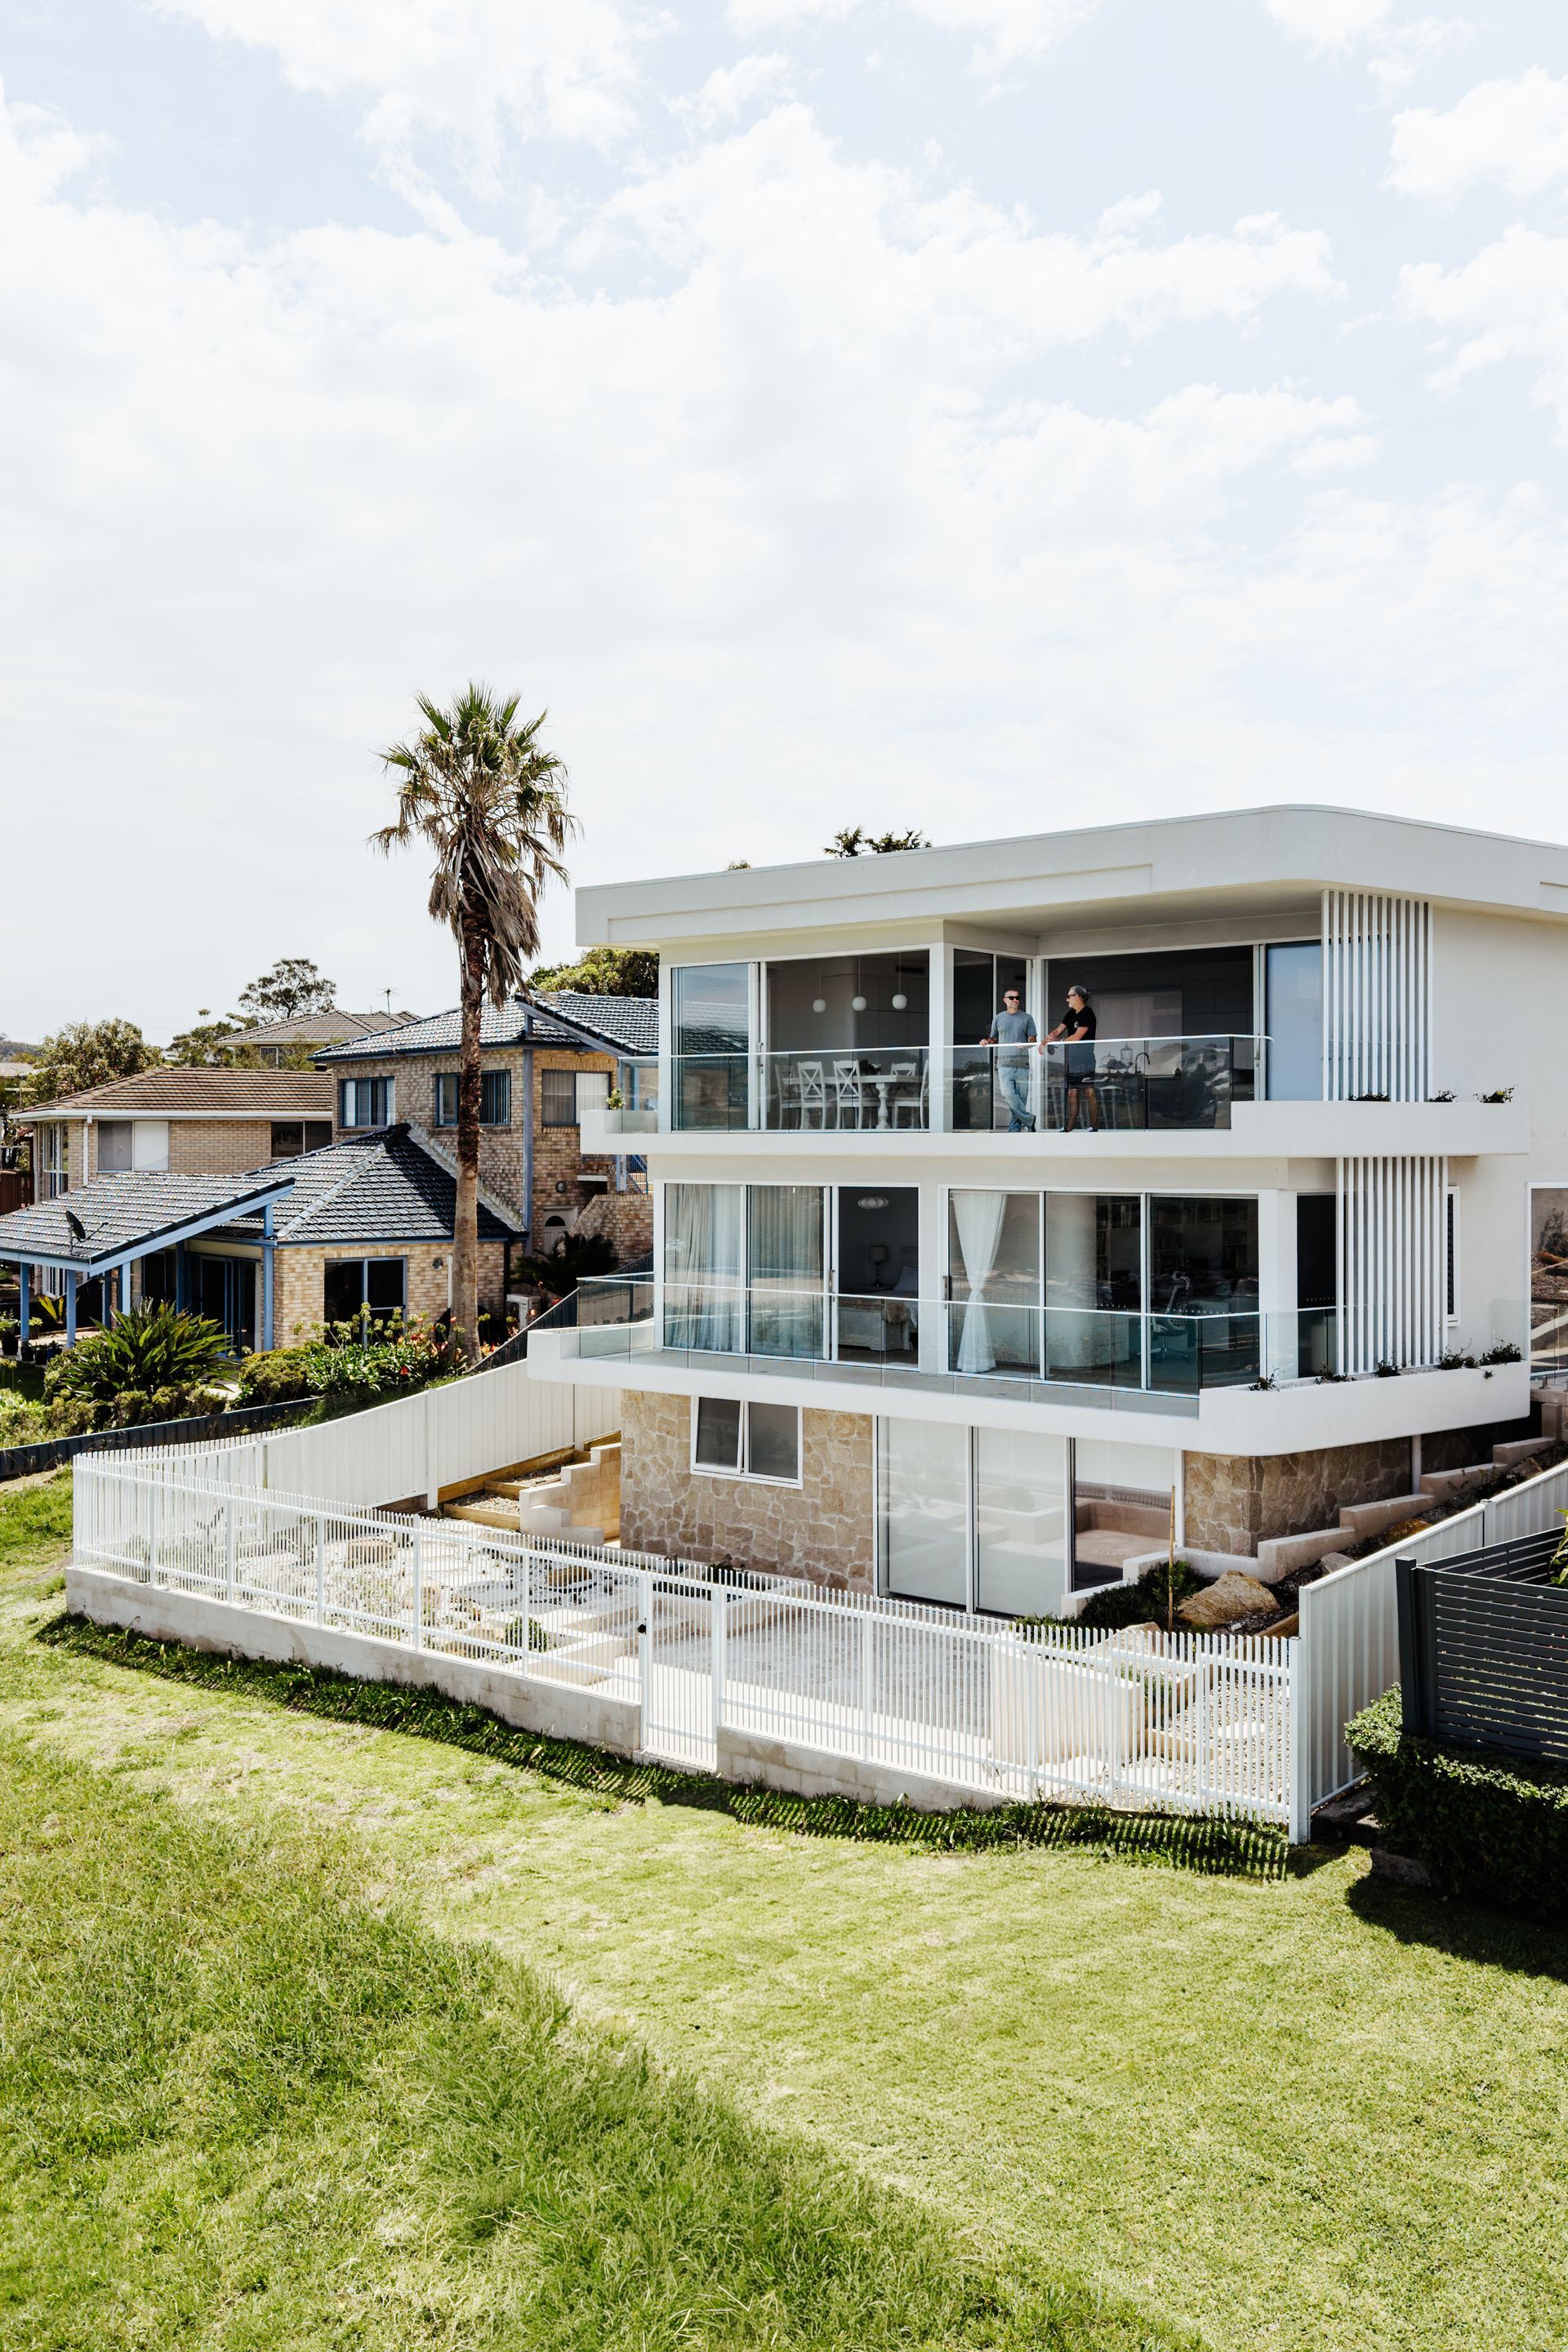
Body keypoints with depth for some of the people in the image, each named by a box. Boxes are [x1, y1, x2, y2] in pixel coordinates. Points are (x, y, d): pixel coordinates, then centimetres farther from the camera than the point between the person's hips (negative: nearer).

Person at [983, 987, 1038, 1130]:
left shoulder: (1027, 1018, 10)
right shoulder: (998, 1019, 13)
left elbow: (1033, 1041, 8)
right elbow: (994, 1040, 22)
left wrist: (1024, 1045, -13)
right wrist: (986, 1042, 1)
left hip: (1022, 1064, 0)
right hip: (1004, 1063, 0)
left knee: (1021, 1098, -2)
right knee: (1008, 1094, -17)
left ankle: (1014, 1130, 4)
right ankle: (1029, 1119, -5)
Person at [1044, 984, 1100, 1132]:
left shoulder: (1087, 1013, -9)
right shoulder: (1071, 1014, 16)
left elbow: (1077, 1036, -16)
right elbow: (1058, 1031, 11)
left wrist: (1058, 1042, -8)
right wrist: (1045, 1042, -5)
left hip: (1086, 1060, -9)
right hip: (1072, 1059, 9)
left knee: (1090, 1092, -7)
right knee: (1072, 1093, 7)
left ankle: (1094, 1129, -6)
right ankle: (1069, 1129, 8)